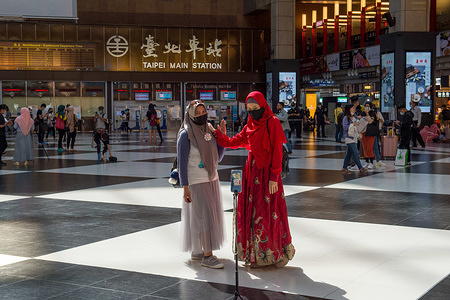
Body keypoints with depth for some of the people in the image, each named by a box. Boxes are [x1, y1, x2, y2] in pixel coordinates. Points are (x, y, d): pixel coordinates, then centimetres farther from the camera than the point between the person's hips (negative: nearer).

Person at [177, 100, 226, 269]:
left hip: (212, 180, 7)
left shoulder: (208, 131, 9)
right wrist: (185, 188, -15)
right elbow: (182, 162, -11)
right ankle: (207, 256, -8)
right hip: (196, 182, -7)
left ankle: (196, 251, 22)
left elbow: (218, 156, 10)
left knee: (211, 215, 10)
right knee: (205, 217, -10)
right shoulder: (185, 135, -10)